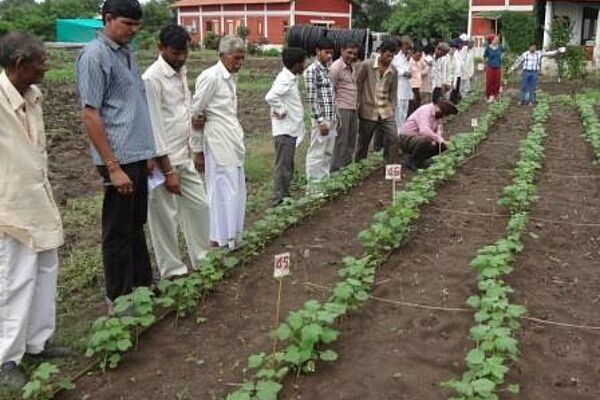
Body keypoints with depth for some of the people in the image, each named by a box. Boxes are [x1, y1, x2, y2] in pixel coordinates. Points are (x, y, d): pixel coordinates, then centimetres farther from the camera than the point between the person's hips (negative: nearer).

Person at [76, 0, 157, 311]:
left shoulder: (126, 53, 13)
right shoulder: (94, 56, -12)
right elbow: (90, 115, -16)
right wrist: (113, 166, -19)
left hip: (137, 156, 9)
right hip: (119, 158, -9)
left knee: (136, 226, 18)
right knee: (119, 231, 2)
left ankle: (143, 287, 31)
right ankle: (119, 300, 14)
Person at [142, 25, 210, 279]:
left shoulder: (181, 73, 10)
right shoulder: (152, 79, -17)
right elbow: (154, 128, -19)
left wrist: (197, 149, 15)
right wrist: (168, 171, -19)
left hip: (185, 156, 8)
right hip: (164, 160, -8)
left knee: (199, 206, 15)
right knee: (166, 217, 3)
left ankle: (202, 259, 30)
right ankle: (172, 271, 17)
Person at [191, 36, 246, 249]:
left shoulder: (229, 77, 14)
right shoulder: (210, 77, -12)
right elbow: (194, 112, -12)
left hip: (233, 141, 9)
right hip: (219, 142, -9)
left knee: (236, 190, 11)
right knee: (224, 190, -6)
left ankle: (231, 236, 22)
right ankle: (220, 241, 3)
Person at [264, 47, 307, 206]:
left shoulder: (290, 78, 11)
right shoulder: (285, 80, -19)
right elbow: (270, 97, -34)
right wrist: (281, 110, -22)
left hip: (291, 129, 10)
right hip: (285, 130, -10)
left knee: (288, 166, 17)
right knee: (282, 166, -3)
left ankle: (285, 196, 27)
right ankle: (279, 199, 4)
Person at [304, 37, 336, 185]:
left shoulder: (328, 69, 13)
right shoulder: (312, 70, -12)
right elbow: (311, 99, -17)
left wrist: (336, 116, 15)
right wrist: (320, 121, -19)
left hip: (331, 119, 9)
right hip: (321, 120, -8)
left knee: (328, 154, 14)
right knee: (316, 155, -1)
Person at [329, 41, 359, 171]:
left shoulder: (352, 67, 14)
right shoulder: (336, 67, -12)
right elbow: (330, 91, -14)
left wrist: (357, 104, 16)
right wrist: (335, 113, -17)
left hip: (353, 109, 9)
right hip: (342, 109, -9)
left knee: (351, 141, 14)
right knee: (341, 142, -4)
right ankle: (336, 169, 3)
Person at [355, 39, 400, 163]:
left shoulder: (393, 71, 5)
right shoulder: (366, 66, -8)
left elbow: (393, 92, 11)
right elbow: (357, 87, -3)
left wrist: (392, 110, 4)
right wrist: (359, 106, -3)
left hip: (386, 113, 3)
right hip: (368, 112, -3)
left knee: (393, 138, -9)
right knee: (363, 142, 8)